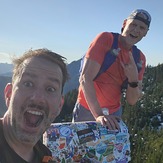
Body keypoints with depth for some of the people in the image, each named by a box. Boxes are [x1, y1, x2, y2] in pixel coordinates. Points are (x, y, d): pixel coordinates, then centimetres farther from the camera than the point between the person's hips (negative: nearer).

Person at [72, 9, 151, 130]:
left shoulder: (140, 58, -1)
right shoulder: (106, 39, -15)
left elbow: (132, 100, -1)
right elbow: (85, 78, -24)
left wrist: (133, 79, -21)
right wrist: (98, 115, -31)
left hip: (114, 113, 4)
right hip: (87, 110, -4)